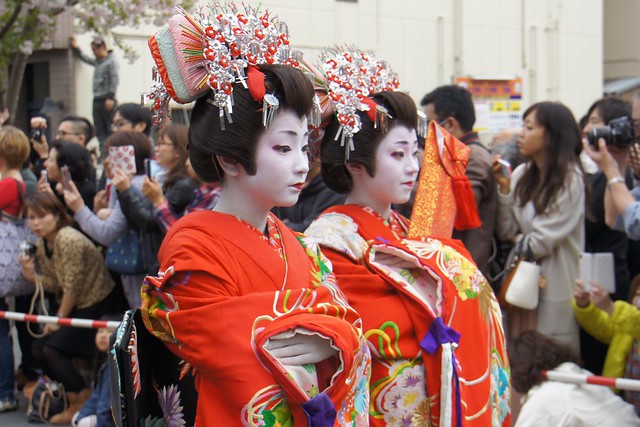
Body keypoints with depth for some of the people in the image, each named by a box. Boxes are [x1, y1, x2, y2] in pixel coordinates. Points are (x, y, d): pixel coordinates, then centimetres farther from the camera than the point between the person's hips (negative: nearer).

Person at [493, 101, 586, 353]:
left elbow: (540, 244, -14)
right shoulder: (521, 175, 4)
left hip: (553, 289, -6)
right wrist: (504, 188, -5)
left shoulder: (570, 180, -12)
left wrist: (519, 239, 4)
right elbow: (505, 232, 2)